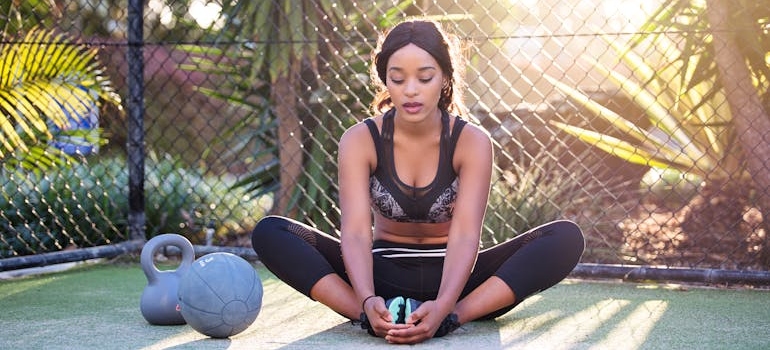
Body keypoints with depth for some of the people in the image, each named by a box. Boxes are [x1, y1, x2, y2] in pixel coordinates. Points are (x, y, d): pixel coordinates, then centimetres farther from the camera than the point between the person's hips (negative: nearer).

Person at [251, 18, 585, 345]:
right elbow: (356, 232, -21)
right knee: (269, 233, -22)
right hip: (382, 275, 0)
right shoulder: (359, 140, -10)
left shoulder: (472, 142, -12)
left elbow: (465, 235, -23)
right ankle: (371, 315, -35)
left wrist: (443, 307, -42)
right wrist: (368, 301, -41)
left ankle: (452, 317, -36)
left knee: (567, 237, -25)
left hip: (450, 277, 0)